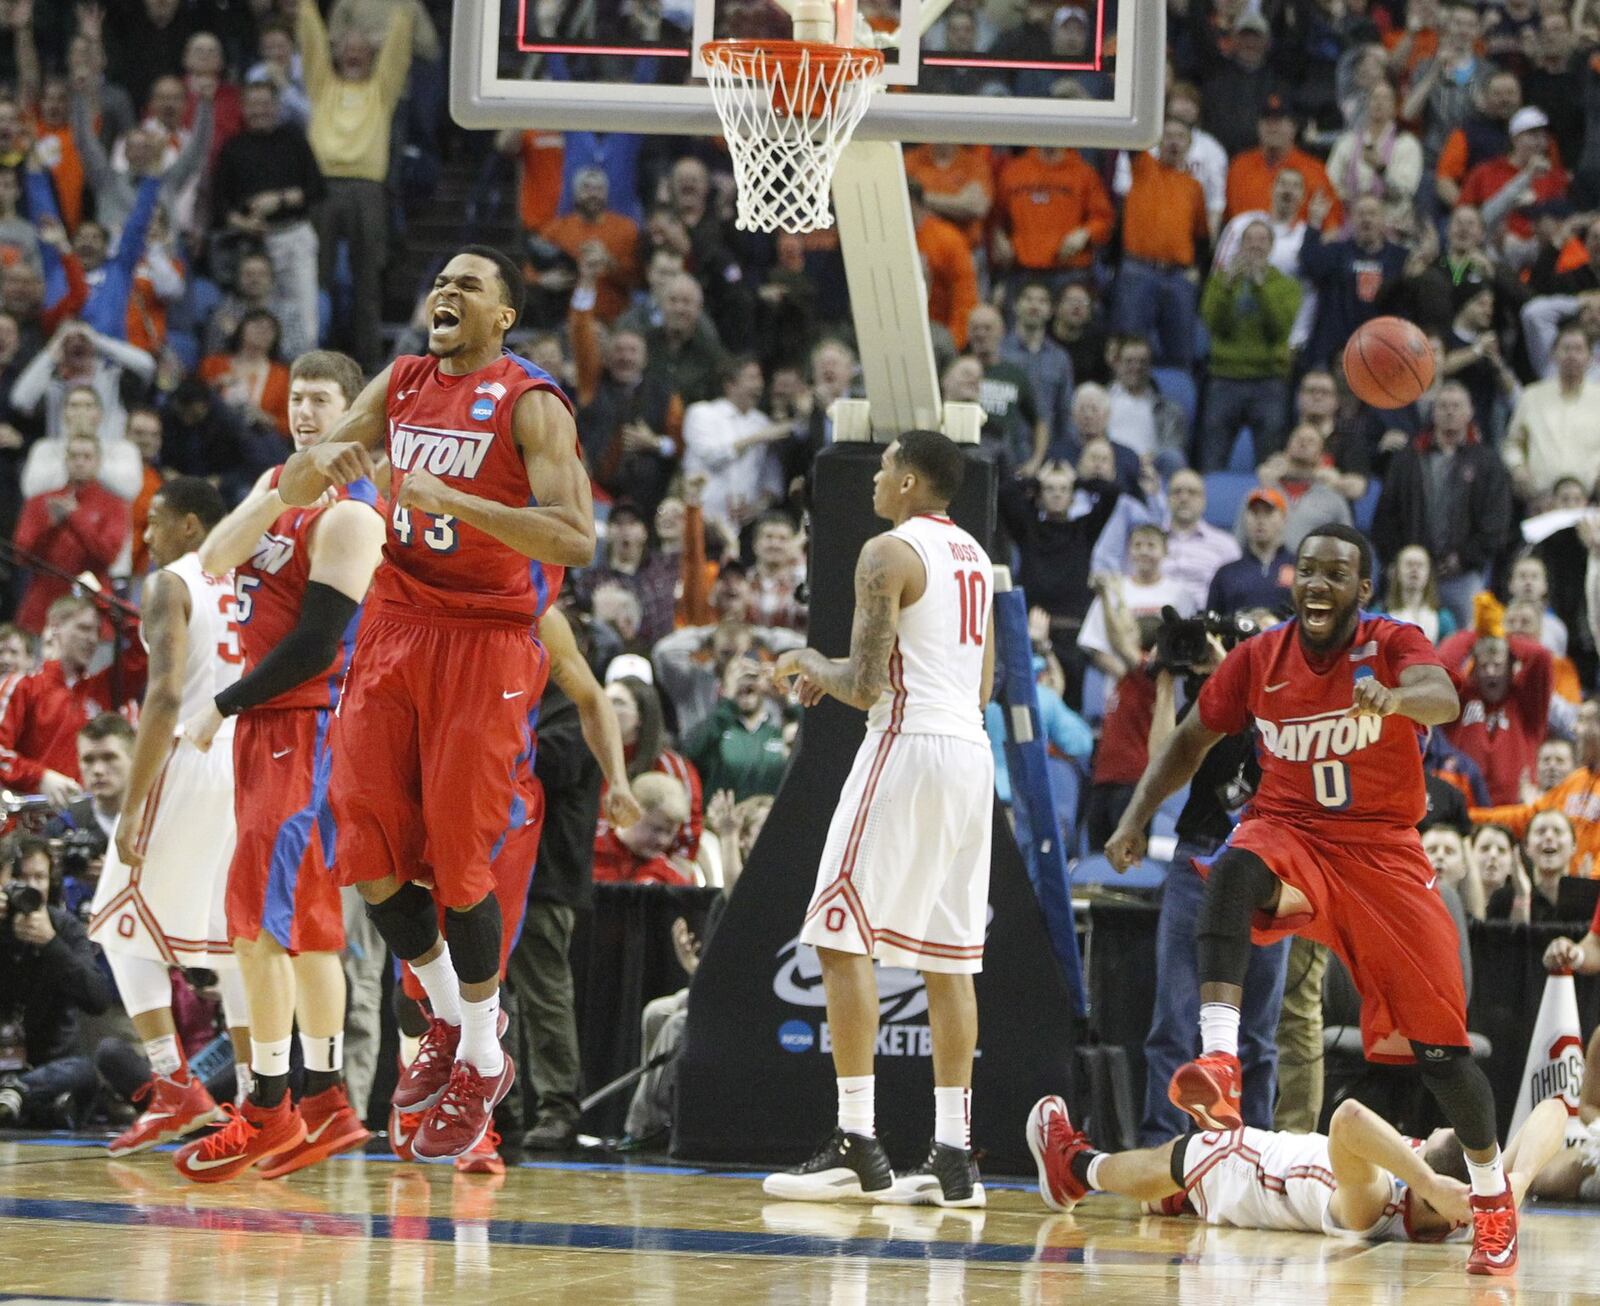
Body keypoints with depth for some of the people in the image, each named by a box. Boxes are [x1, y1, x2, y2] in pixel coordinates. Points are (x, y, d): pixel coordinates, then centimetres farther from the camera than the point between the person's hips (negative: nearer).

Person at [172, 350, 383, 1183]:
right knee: (304, 919, 10)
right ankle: (326, 1105, 14)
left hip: (308, 727, -9)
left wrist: (221, 708, -11)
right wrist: (272, 500, -14)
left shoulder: (351, 515, -12)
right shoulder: (278, 484, 15)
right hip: (266, 724, 9)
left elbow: (315, 644, -17)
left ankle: (269, 1110, -13)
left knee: (257, 911, -14)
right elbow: (212, 561, -1)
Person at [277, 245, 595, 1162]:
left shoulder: (531, 405, -9)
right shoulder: (402, 385, 10)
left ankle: (483, 1066, 11)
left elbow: (576, 540, -20)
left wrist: (455, 499, -29)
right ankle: (452, 1023, 25)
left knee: (458, 861, -5)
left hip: (484, 642, -6)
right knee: (370, 854, 3)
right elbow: (291, 492, 10)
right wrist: (323, 459, -14)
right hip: (395, 630, 6)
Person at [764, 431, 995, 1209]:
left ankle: (856, 1145, -12)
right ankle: (952, 1157, 5)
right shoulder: (975, 557, 18)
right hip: (971, 748, 8)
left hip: (910, 743, -8)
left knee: (844, 938, -6)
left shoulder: (889, 553, -9)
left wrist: (810, 667, 6)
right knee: (946, 956, 8)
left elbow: (866, 684, -15)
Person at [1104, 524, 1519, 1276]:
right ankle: (1219, 1065, -50)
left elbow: (1442, 698, -32)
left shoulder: (1394, 645, -9)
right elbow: (1192, 741, 13)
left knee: (1439, 1042, -3)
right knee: (1233, 873, -37)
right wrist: (1136, 818, 0)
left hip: (1384, 852, -1)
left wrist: (1393, 697, -56)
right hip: (1290, 834, 1)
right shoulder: (1259, 660, -1)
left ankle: (1493, 1198, 20)